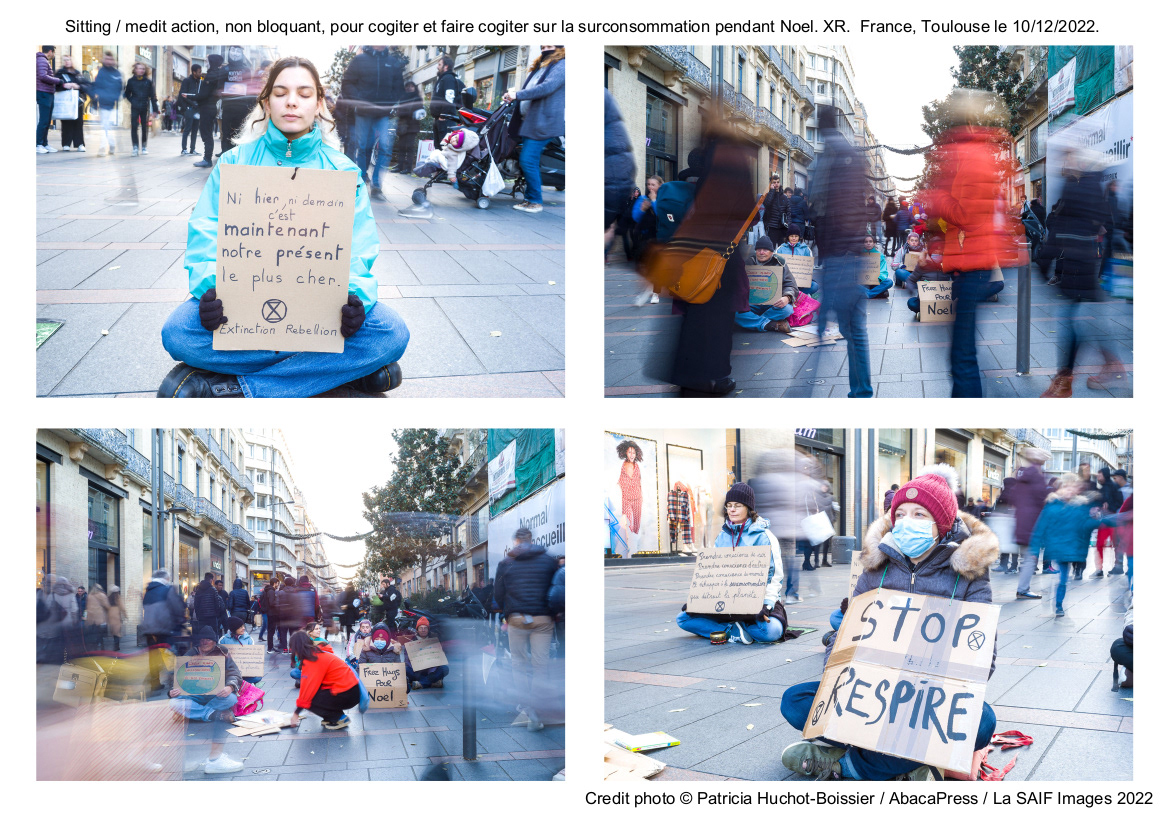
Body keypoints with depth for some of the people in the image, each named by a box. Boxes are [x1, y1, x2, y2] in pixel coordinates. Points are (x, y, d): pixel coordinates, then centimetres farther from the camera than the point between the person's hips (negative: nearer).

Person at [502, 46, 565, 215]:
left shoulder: (561, 65, -6)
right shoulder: (538, 67, 24)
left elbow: (548, 87, -20)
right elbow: (527, 89, 26)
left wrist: (518, 95, -19)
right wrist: (512, 95, 5)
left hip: (543, 123, -9)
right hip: (529, 121, 9)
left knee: (528, 161, -14)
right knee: (530, 161, 9)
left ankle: (536, 201, -7)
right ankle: (530, 198, 15)